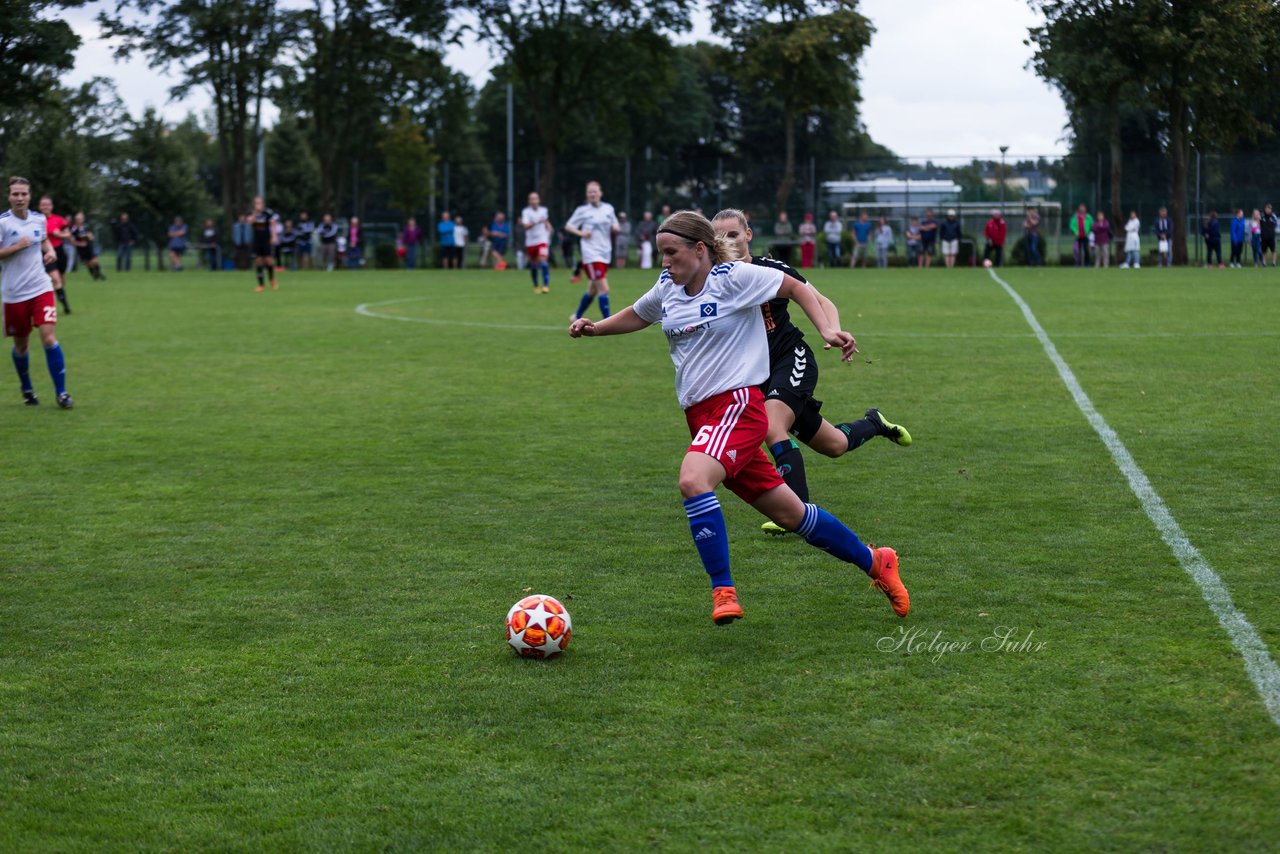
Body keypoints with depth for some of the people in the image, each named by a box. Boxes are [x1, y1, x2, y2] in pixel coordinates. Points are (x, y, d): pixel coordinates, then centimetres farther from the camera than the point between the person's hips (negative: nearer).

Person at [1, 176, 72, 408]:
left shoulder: (40, 219, 3)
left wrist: (50, 250, 4)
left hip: (41, 288, 2)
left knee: (49, 337, -13)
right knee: (21, 345, 10)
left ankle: (61, 392, -5)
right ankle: (26, 388, 35)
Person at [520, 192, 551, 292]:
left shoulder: (544, 211, 6)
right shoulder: (526, 212, -6)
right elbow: (525, 226, -19)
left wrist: (548, 234, 10)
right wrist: (537, 222, -30)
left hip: (542, 240, 0)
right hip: (530, 241, 0)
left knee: (543, 261, -18)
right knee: (533, 265, 9)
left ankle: (546, 285, -19)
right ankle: (535, 286, 26)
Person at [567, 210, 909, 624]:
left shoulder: (734, 277, -8)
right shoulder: (667, 288, 11)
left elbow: (796, 288, 0)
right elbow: (637, 315, 30)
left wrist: (827, 329, -12)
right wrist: (595, 328, 14)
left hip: (737, 403, -7)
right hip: (701, 414, 7)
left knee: (693, 479, -33)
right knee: (790, 514, 10)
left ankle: (723, 591, -27)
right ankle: (874, 562, 26)